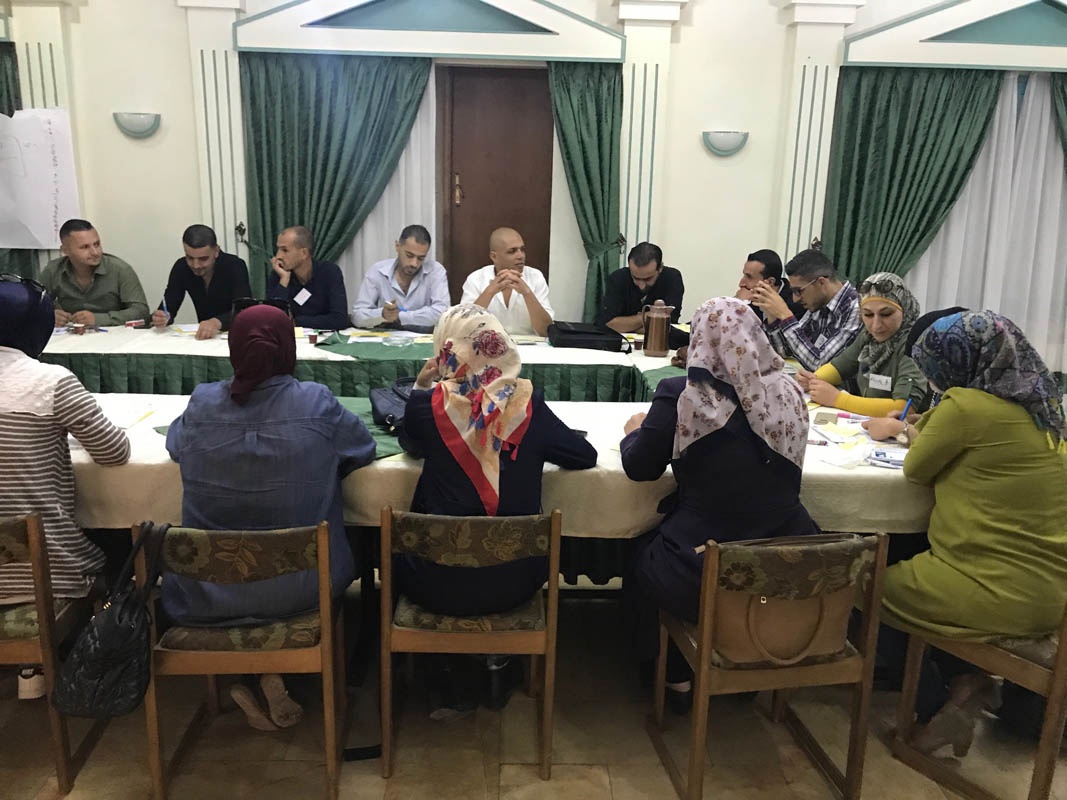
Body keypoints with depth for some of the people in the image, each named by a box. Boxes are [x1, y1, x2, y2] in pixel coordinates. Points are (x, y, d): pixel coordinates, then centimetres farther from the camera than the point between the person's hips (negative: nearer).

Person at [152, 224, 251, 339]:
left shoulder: (235, 266, -17)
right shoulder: (181, 268, -4)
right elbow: (168, 308, -5)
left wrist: (217, 322, -45)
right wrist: (160, 318, -28)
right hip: (204, 335, 4)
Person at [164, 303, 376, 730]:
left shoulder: (201, 403, -9)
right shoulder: (316, 405, -15)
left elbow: (173, 443, 13)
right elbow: (364, 447, 1)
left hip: (208, 593, 2)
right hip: (298, 588, -2)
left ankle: (245, 678, 21)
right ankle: (274, 674, 22)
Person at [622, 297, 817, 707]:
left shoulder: (680, 395, -14)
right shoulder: (789, 392, -2)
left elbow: (640, 468, -2)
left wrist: (634, 432, 20)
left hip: (699, 580, -4)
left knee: (641, 555, 29)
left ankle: (678, 680, 37)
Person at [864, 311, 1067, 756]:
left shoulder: (967, 403, -17)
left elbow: (915, 470, -3)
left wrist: (912, 437, 14)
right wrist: (909, 430, 21)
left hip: (998, 594, -9)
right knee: (908, 563, 29)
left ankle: (937, 709, 15)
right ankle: (963, 680, 17)